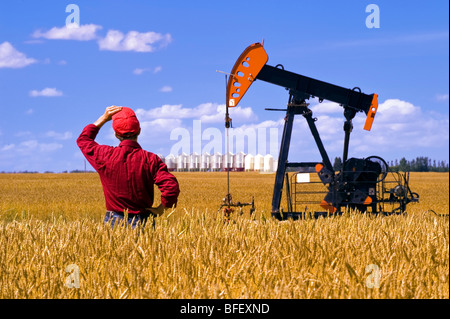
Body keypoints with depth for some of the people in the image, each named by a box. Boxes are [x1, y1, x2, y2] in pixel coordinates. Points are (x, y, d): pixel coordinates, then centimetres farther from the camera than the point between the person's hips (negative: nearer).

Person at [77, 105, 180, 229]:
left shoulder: (105, 156, -2)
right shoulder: (151, 160, -7)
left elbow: (83, 140, 19)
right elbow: (172, 187, -16)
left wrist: (103, 119, 18)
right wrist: (161, 209, -1)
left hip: (113, 221, 1)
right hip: (142, 222, 0)